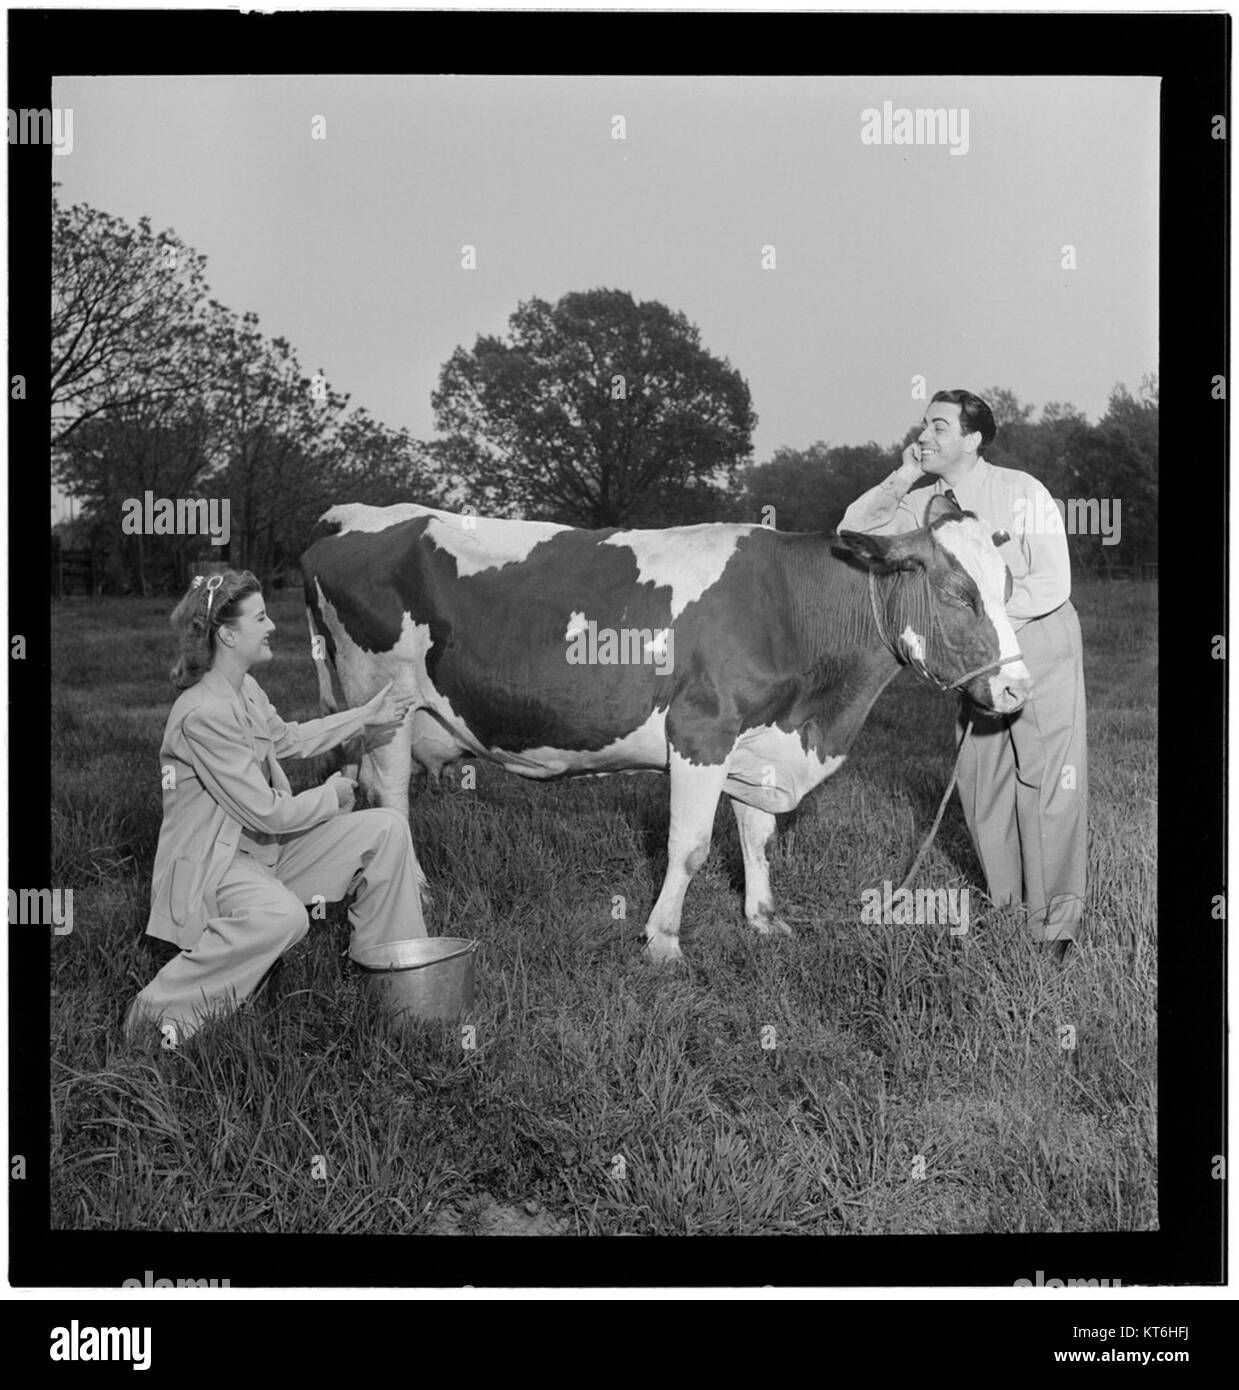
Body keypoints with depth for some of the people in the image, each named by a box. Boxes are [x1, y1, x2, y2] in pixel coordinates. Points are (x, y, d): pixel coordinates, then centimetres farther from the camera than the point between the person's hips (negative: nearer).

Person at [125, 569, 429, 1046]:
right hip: (209, 862, -9)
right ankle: (161, 1007, -21)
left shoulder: (245, 689, 5)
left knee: (386, 829, 0)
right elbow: (267, 812, -24)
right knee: (282, 916, -40)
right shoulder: (203, 713, -25)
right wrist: (331, 795, -7)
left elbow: (288, 739, 26)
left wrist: (363, 717, 27)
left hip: (266, 845, 9)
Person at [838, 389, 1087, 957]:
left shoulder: (1022, 493, -16)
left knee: (1049, 785, -3)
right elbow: (852, 532, -4)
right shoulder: (926, 501, 0)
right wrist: (904, 477, -12)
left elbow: (1054, 584, -19)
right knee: (980, 784, 10)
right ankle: (1005, 907, 27)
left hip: (1042, 648, -6)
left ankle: (1056, 924, 7)